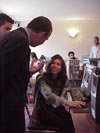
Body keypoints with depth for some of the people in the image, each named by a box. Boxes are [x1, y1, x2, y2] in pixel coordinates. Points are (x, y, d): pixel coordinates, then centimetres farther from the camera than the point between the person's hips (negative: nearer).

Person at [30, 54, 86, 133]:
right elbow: (48, 95, -33)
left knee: (72, 121, -21)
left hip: (56, 107, 6)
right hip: (43, 109, -5)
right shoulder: (42, 79, -16)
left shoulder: (61, 79, 5)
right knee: (63, 124, -27)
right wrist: (67, 102, -45)